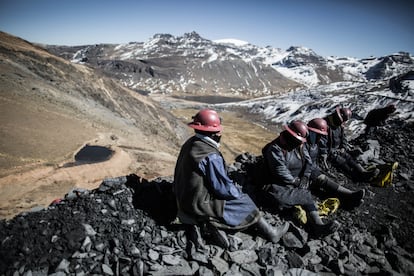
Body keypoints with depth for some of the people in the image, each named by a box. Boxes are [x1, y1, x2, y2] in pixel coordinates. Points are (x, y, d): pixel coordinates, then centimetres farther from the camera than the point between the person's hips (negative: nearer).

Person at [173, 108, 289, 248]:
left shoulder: (190, 144, 0)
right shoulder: (211, 156, -28)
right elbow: (224, 188, -21)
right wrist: (239, 192, 0)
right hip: (200, 205, -8)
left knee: (236, 193, 16)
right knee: (245, 203, 6)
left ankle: (215, 224, 8)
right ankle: (271, 233, 22)